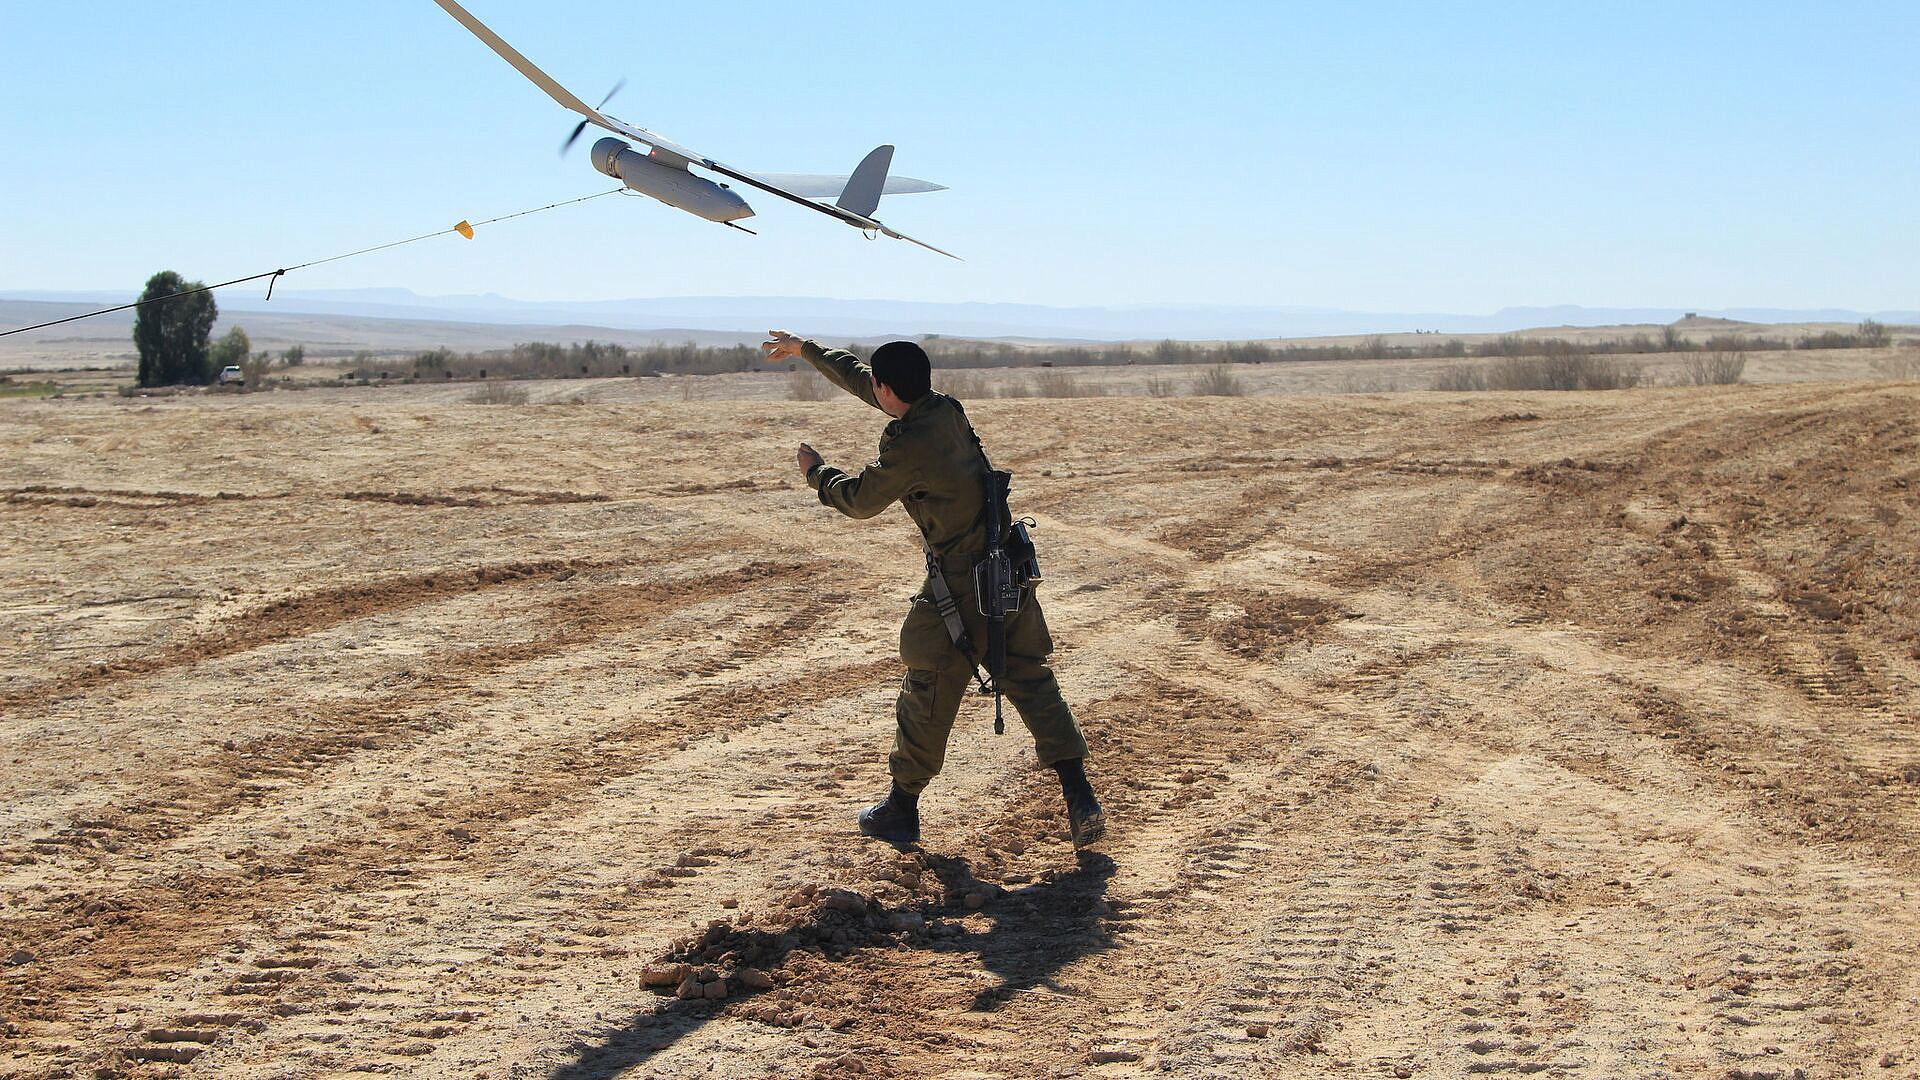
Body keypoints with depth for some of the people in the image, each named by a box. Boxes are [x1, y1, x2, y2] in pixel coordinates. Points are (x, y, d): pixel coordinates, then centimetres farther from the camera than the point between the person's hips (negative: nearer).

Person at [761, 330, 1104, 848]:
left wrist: (815, 470, 17)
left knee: (928, 695, 9)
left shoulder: (908, 447, -19)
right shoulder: (946, 408, 5)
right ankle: (1081, 799, 1)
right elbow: (858, 377, 19)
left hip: (960, 584, -7)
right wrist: (804, 349, 30)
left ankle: (901, 809, 23)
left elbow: (859, 499, -2)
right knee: (1032, 683, 10)